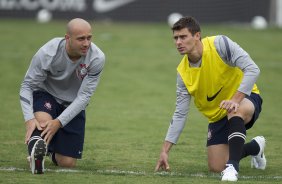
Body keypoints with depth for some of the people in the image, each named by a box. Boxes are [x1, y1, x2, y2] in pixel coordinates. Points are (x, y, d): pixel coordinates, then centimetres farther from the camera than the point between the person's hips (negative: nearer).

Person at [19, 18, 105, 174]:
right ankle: (36, 152, -15)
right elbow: (27, 85, -18)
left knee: (67, 164, 3)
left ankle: (53, 149, 36)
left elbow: (84, 96, -22)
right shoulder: (47, 53, -27)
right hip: (45, 95, -3)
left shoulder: (97, 58, -24)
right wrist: (29, 119, -33)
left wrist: (59, 122, -32)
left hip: (73, 104, 3)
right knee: (42, 120, -42)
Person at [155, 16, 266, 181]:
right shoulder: (183, 73, -8)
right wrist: (165, 151, -9)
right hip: (218, 117, 5)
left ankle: (233, 167, -37)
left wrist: (235, 100, -37)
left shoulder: (220, 44, -21)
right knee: (216, 167, -2)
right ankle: (255, 147, 27)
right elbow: (180, 114, -4)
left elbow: (252, 69, -27)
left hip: (245, 99, -5)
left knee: (236, 111, -41)